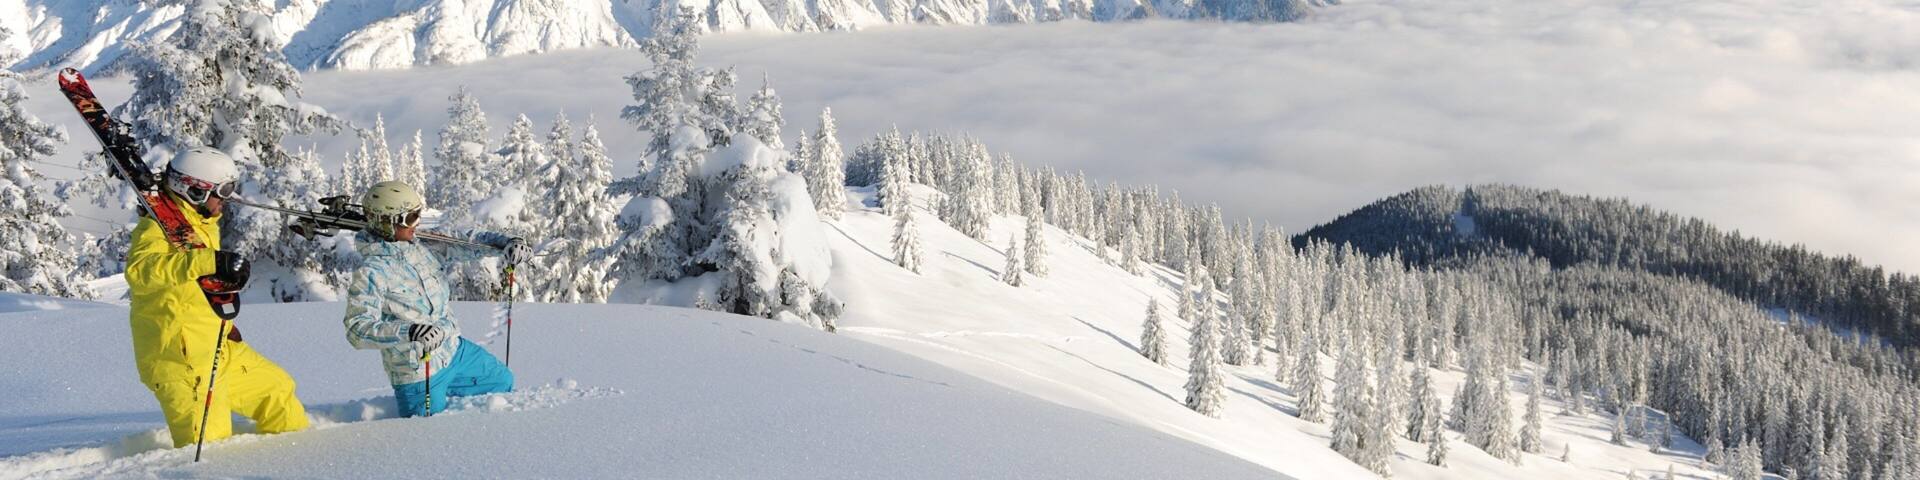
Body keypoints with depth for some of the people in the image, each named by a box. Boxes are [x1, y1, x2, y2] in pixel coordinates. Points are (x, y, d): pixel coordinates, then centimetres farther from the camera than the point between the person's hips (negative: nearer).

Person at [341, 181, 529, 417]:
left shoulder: (420, 246, -2)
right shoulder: (370, 273, -23)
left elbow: (460, 241, 10)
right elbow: (357, 329, -30)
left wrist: (504, 242, -6)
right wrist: (410, 331, -42)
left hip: (455, 350, 8)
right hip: (418, 371, -8)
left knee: (503, 382, 23)